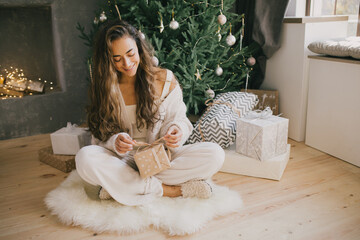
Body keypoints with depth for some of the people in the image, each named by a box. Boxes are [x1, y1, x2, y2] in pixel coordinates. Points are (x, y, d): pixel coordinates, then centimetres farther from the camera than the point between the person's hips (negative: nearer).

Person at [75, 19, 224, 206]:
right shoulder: (103, 88, 0)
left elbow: (178, 119, 3)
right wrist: (115, 143, -24)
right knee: (85, 158, -31)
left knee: (215, 154, -24)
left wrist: (176, 130, -22)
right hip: (124, 161, 0)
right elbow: (101, 138, -1)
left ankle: (119, 185, -22)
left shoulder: (164, 79, -1)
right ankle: (171, 190, -24)